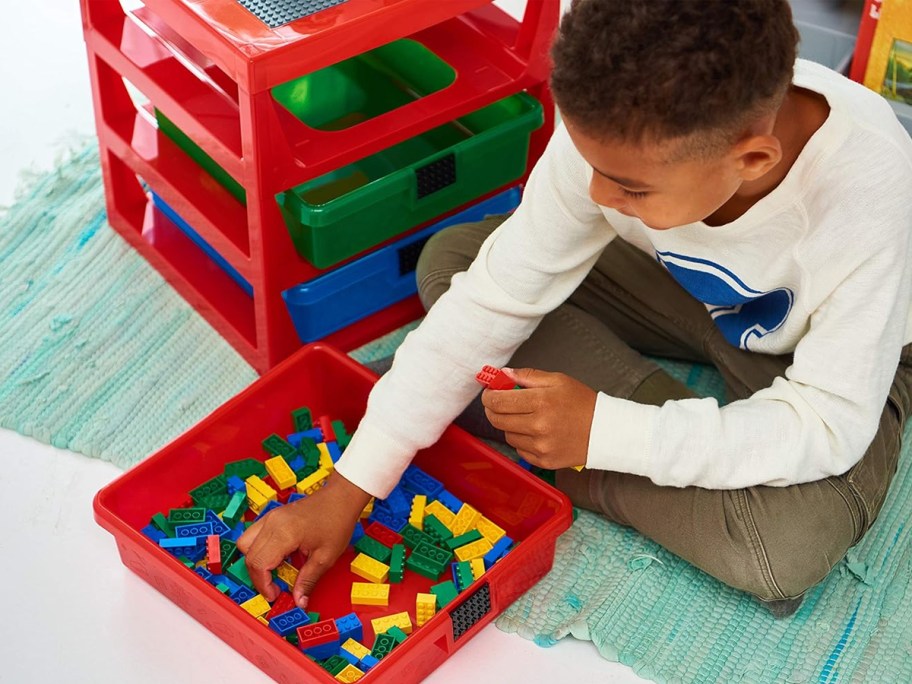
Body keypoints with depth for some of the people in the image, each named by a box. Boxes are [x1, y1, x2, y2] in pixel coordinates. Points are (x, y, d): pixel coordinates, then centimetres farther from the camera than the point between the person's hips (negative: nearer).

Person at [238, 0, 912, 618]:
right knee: (450, 260, -11)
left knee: (785, 547, -34)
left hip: (856, 347, -3)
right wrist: (346, 491, -26)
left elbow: (829, 426, -33)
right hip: (695, 286, 4)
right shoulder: (620, 130, -29)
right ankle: (693, 437, -10)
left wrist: (605, 431, -39)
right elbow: (494, 299, -24)